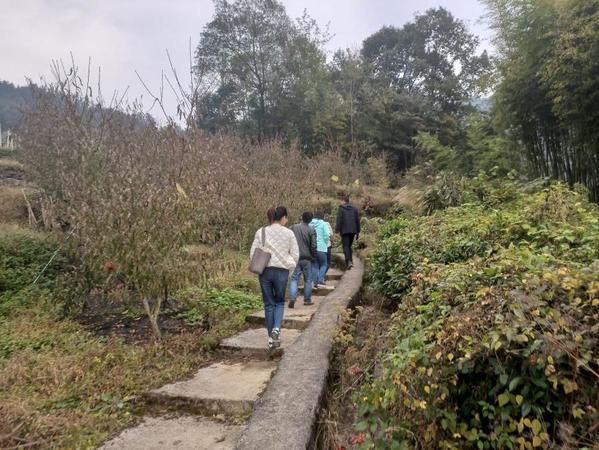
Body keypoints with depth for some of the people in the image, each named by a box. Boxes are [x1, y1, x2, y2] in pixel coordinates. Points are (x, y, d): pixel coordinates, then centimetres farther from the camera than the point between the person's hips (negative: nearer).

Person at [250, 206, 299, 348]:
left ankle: (272, 338, 16)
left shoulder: (260, 232, -1)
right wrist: (289, 267, 14)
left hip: (265, 271, 1)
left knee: (269, 304, 12)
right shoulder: (289, 233, -4)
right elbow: (296, 255, -1)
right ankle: (276, 328, -6)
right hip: (282, 271, -1)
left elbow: (252, 253, -2)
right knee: (280, 302, 17)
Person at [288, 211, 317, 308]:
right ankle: (307, 300, 18)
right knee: (308, 280, 11)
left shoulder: (293, 228, 1)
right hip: (307, 258, -2)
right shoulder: (311, 230, -7)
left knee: (294, 279, 4)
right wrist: (314, 257, 4)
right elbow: (313, 246, -10)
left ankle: (292, 299, -12)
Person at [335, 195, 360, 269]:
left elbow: (339, 220, -11)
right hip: (353, 230, 5)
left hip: (345, 230, -5)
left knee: (346, 246, -5)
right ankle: (351, 260, 15)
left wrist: (337, 230, -10)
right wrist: (357, 232, 16)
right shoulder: (354, 208, 12)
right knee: (349, 246, 18)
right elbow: (357, 221, 12)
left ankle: (349, 262, -20)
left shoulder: (341, 208, -3)